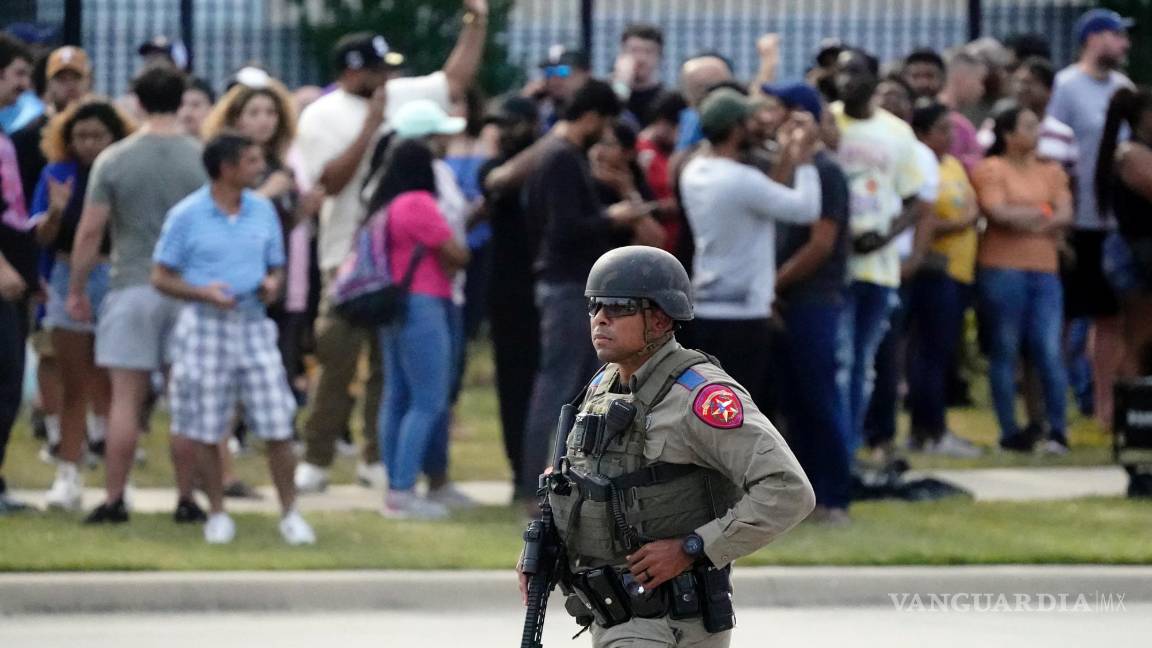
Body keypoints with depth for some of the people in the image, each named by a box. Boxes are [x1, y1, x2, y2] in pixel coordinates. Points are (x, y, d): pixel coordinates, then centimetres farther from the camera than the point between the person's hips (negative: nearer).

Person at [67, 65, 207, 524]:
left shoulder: (113, 160, -4)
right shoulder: (204, 160, -1)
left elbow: (89, 232, -4)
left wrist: (77, 289, 6)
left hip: (131, 287, -1)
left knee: (126, 399, 1)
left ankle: (113, 500, 1)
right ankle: (186, 500, 8)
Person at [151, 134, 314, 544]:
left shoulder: (263, 210, 7)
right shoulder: (187, 215, -6)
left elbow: (277, 267, 16)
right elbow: (161, 278, -3)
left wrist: (273, 284, -8)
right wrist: (204, 292, -20)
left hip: (253, 325, 3)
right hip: (205, 326, -3)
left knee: (277, 426, -2)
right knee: (206, 431, 3)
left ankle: (289, 514, 7)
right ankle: (217, 514, 18)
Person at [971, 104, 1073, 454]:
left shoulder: (1050, 171, 15)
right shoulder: (992, 169, 0)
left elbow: (1065, 215, 4)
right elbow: (998, 213, -13)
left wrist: (1024, 218, -11)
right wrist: (1042, 214, -1)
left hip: (1044, 270, 4)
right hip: (1002, 268, -4)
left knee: (1049, 351, -3)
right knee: (1005, 352, 1)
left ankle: (1057, 430, 2)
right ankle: (1009, 432, 5)